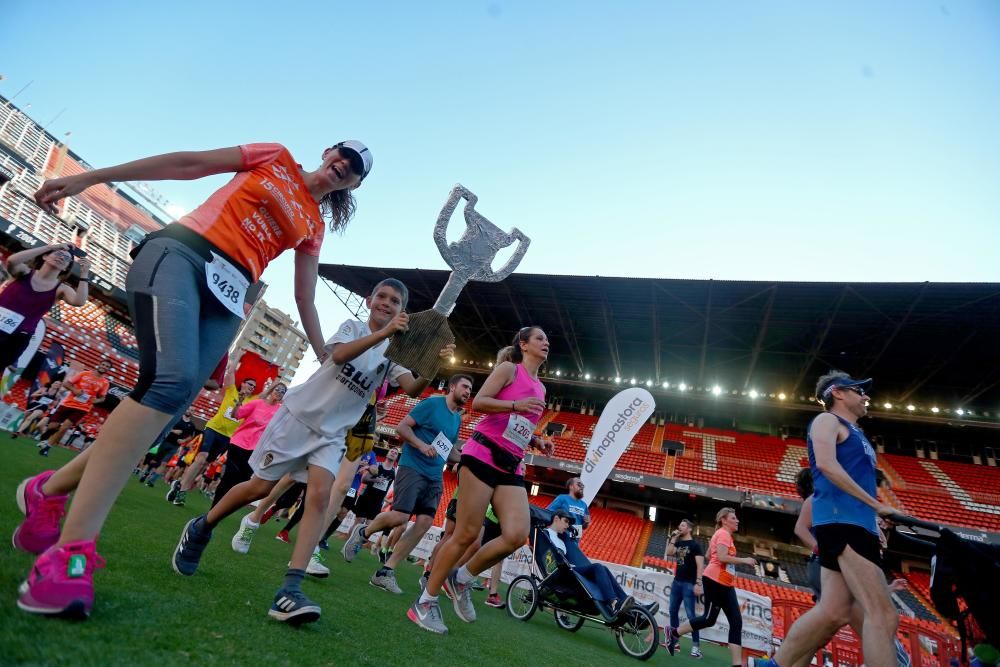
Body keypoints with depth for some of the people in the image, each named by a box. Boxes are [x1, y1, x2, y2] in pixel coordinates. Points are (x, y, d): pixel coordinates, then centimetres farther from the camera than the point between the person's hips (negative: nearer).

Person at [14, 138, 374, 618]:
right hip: (178, 255, -4)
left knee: (167, 408, -12)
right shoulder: (276, 158, 15)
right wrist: (86, 178, 5)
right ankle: (70, 549, -28)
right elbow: (186, 163, 11)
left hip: (227, 297, 4)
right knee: (171, 379, -28)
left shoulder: (314, 226, 21)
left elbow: (305, 299, 21)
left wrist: (327, 360, 19)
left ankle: (50, 489, 11)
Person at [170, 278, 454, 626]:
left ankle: (291, 588, -18)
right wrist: (382, 333, -40)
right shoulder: (352, 326, -4)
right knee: (260, 487, 3)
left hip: (332, 433, 3)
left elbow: (412, 389, -13)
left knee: (320, 495, -17)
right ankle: (200, 528, 31)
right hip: (299, 414, -2)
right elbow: (338, 354, -27)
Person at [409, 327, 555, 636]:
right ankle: (425, 601, 13)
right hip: (484, 454, -7)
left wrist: (537, 442, 10)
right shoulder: (509, 368, 0)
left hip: (512, 466, 7)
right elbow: (478, 402, -9)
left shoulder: (540, 387, 21)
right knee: (467, 534, -6)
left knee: (517, 535, -11)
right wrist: (516, 405, -21)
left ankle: (460, 579, 12)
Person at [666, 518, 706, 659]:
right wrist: (673, 538, -5)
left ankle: (696, 645, -4)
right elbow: (669, 553, -4)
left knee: (690, 614, -9)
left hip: (689, 584, -7)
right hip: (677, 581, 7)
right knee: (673, 611, 10)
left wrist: (698, 583, -22)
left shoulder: (695, 545, -9)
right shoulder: (678, 543, 10)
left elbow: (700, 565, -14)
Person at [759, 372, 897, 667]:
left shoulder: (855, 433, 32)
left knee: (832, 612, 1)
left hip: (856, 523, 9)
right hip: (841, 520, -9)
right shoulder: (827, 420, 3)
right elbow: (827, 464, -15)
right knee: (882, 613, -16)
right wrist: (874, 504, -12)